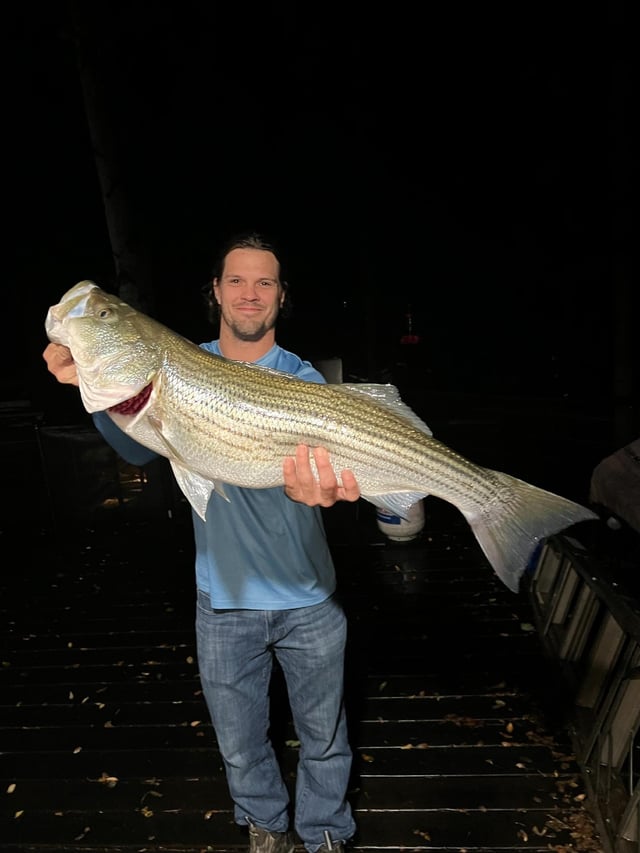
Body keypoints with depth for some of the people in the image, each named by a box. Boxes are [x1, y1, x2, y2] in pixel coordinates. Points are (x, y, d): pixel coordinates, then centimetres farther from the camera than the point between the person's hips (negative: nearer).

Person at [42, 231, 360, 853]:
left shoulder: (302, 380, -8)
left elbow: (315, 452, -23)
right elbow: (140, 448, -12)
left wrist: (313, 486, -47)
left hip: (307, 598, -1)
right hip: (224, 599, 2)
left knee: (323, 737, 20)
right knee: (240, 745, 22)